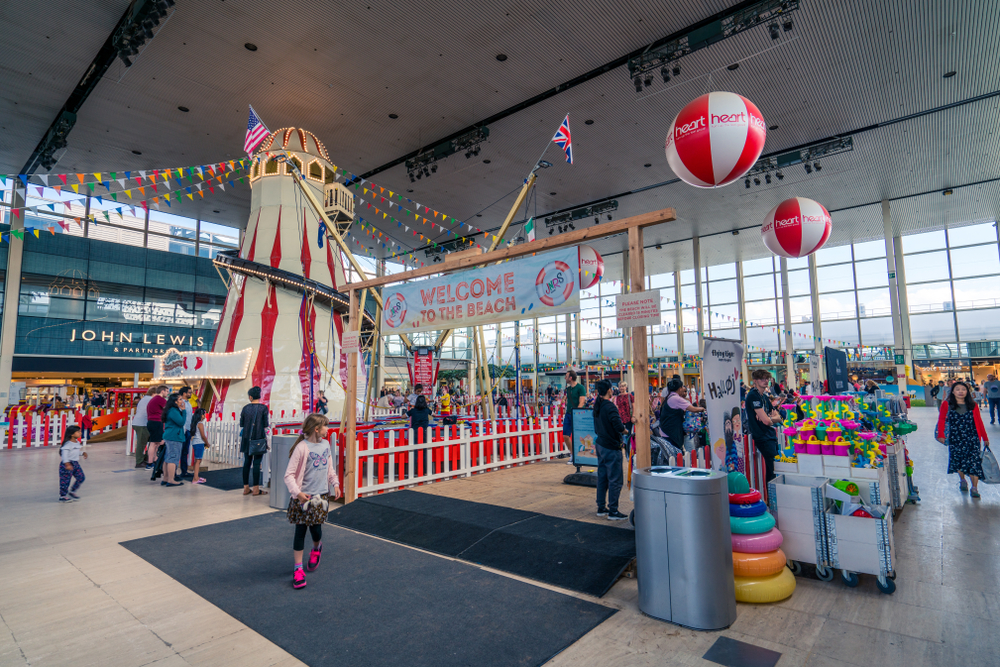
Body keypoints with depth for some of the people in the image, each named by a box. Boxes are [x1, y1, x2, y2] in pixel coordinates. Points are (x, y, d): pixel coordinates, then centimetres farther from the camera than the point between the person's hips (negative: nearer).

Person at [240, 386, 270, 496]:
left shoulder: (245, 408, 2)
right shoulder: (263, 408, -8)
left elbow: (241, 424, 7)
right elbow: (265, 425, -8)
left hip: (247, 438, 4)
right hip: (259, 438, -4)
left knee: (247, 462, 11)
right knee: (257, 463, 0)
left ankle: (246, 488, 18)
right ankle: (256, 489, 4)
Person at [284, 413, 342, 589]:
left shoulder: (325, 444, 4)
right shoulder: (302, 447, -16)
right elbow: (289, 475, -16)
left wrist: (335, 483, 11)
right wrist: (297, 492, -25)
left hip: (322, 495, 4)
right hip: (303, 497, -4)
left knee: (315, 529, 5)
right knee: (300, 531, 3)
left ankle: (317, 548, 39)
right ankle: (298, 569, 15)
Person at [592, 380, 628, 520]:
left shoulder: (597, 406, 8)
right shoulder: (609, 406, -19)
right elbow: (618, 426, -25)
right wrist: (625, 431, -6)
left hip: (600, 445, 9)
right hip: (611, 447, -9)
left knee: (602, 477, 15)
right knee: (615, 479, -1)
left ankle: (601, 508, 23)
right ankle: (613, 511, 4)